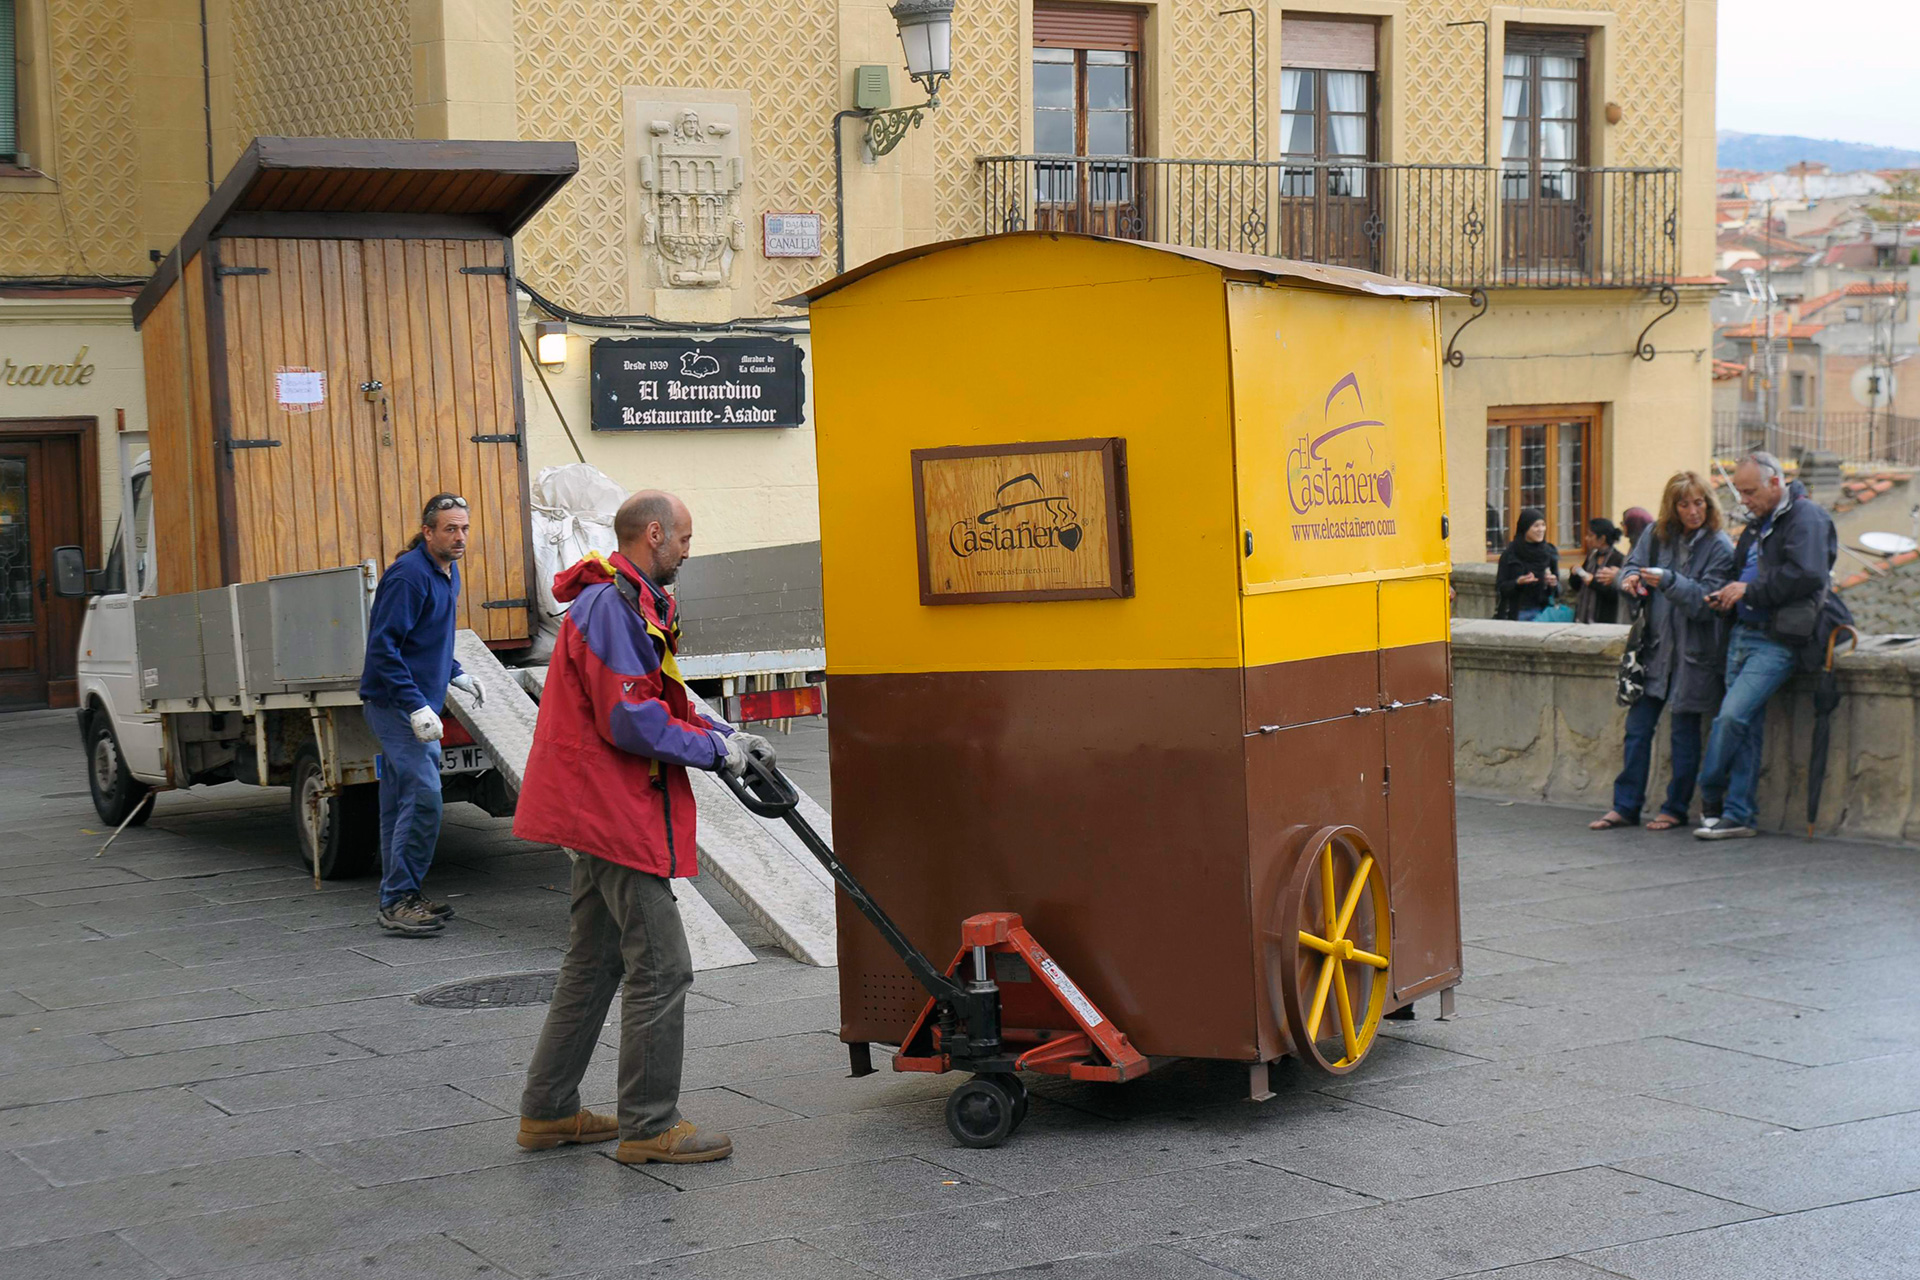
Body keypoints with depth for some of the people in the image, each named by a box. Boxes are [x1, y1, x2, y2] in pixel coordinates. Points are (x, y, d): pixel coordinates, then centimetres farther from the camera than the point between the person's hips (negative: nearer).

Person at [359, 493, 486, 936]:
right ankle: (397, 900, -10)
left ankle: (399, 899, 18)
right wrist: (416, 705, -26)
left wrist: (455, 674, 21)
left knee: (402, 800, 13)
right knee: (423, 797, -15)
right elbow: (383, 647, -22)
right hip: (396, 702, -10)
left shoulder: (448, 574, 14)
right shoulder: (408, 575, -17)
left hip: (417, 704, 10)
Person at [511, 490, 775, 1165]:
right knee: (661, 965, -7)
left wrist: (724, 734, 9)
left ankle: (548, 1111, 23)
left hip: (596, 812, 11)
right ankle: (649, 1126, -1)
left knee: (595, 963, 16)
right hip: (616, 810, -11)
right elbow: (631, 721, -23)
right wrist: (715, 748, -12)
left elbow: (659, 703, 22)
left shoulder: (632, 604, 18)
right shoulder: (611, 605, -17)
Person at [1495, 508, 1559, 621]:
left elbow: (1557, 590, 12)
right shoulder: (1510, 554, -3)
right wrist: (1517, 583, -21)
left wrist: (1553, 583, -10)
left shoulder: (1549, 552, 6)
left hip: (1542, 612, 3)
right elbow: (1500, 587, -3)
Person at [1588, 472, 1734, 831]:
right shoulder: (1657, 534, 4)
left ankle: (1676, 808, 16)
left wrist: (1669, 581, -28)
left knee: (1685, 731, 5)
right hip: (1656, 647, 4)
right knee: (1637, 728, 5)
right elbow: (1632, 565, 9)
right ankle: (1626, 807, 12)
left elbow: (1706, 602, -15)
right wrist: (1630, 579, -15)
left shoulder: (1719, 547, -9)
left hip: (1693, 653, -4)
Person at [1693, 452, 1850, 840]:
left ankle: (1710, 798, 0)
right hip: (1744, 632, 9)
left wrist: (1749, 591, -15)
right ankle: (1738, 815, 8)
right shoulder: (1757, 524, 21)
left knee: (1732, 715, -16)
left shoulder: (1807, 517, -7)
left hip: (1778, 642, -9)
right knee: (1747, 726, 6)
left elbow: (1807, 575, -21)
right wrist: (1727, 597, 11)